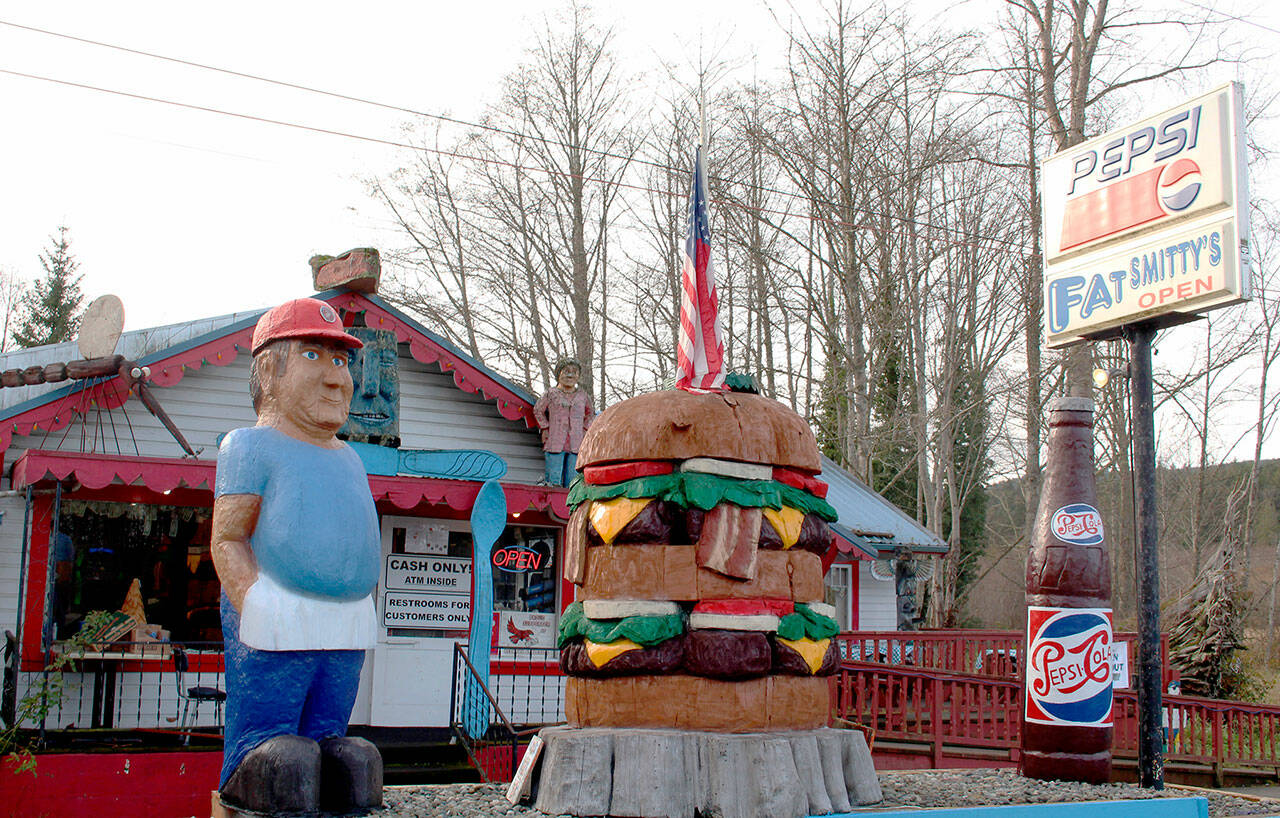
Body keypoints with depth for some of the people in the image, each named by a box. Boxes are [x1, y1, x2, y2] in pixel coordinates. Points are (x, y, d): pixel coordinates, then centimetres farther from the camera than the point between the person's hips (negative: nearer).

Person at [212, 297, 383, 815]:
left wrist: (360, 614, 12)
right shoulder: (251, 447, -3)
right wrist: (258, 612, -18)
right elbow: (227, 540, -8)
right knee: (263, 749, -8)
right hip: (278, 626, -7)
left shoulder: (348, 459, 19)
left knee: (328, 750, 9)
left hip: (348, 630, 7)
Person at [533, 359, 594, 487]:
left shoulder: (583, 396, 11)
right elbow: (538, 410, 17)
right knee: (554, 481, -5)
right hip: (555, 444, -2)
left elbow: (590, 413, 29)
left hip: (576, 446, 2)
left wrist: (585, 429, 16)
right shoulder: (551, 394, 4)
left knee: (572, 484, 0)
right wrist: (545, 428, 10)